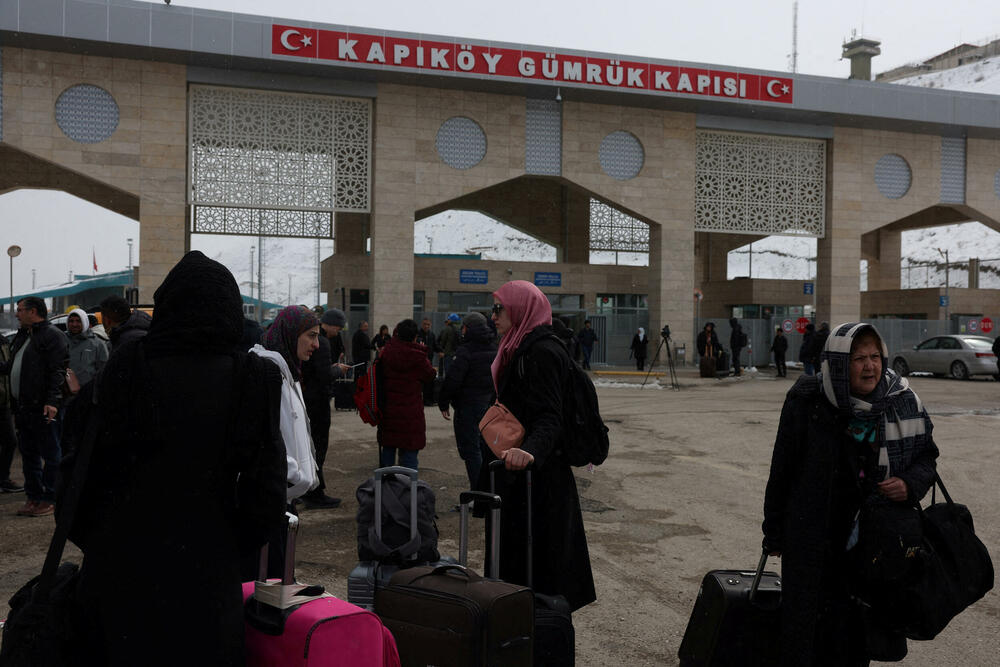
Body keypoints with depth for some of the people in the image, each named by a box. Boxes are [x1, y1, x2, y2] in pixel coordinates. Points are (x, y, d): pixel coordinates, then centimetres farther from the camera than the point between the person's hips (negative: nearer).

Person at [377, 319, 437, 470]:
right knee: (409, 451, 3)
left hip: (388, 410, 4)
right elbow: (430, 375, 0)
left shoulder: (387, 351, -5)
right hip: (411, 411, -4)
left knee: (388, 448, 16)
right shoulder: (417, 356, -15)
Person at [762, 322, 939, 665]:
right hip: (816, 542, -2)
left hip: (878, 540, 3)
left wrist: (911, 483, -11)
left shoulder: (903, 402, -2)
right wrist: (774, 532, 3)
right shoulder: (807, 402, -11)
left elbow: (925, 454, 12)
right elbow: (782, 469, -3)